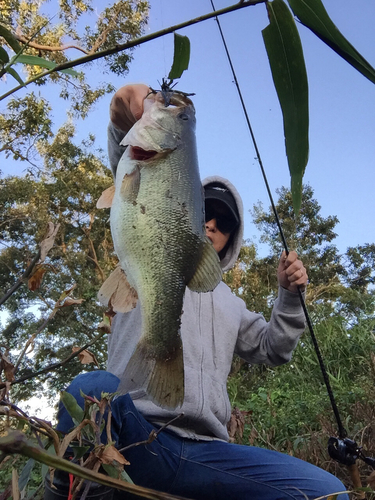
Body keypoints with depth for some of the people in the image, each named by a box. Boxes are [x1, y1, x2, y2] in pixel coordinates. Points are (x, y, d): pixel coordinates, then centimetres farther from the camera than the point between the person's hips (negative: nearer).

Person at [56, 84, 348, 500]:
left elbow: (271, 349, 33)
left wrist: (289, 296, 16)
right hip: (138, 438, -5)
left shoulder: (229, 303, 31)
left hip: (203, 453, 6)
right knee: (94, 386, -41)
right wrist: (127, 127, -25)